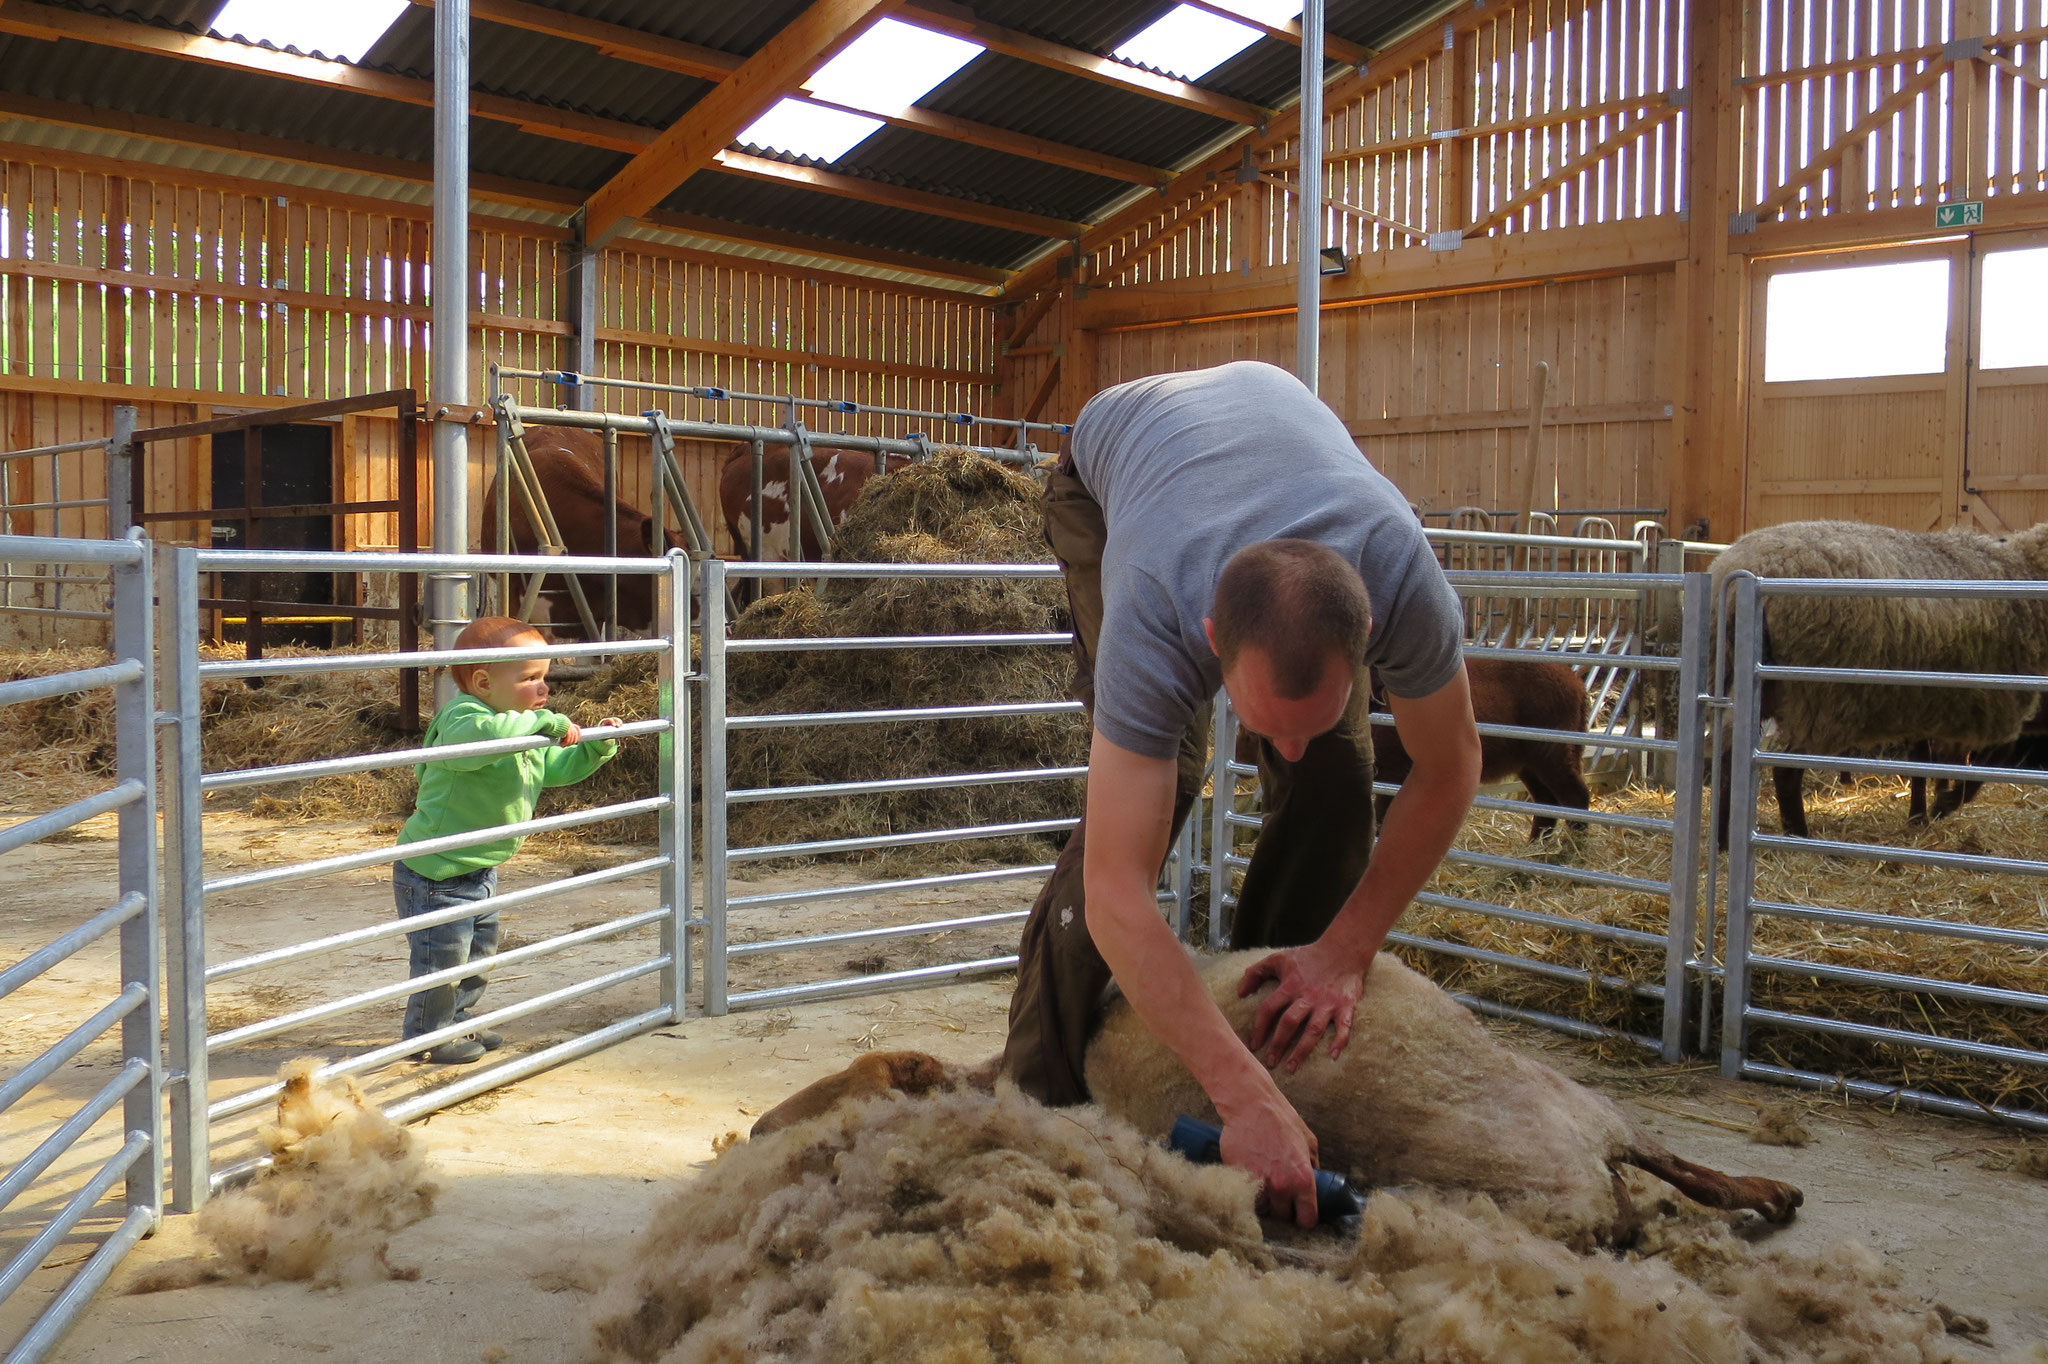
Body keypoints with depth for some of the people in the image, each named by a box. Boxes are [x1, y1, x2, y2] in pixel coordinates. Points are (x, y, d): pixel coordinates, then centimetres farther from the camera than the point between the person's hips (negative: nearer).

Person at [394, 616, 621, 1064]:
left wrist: (596, 748, 4)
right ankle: (426, 1037, 18)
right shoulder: (460, 718, -24)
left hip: (479, 871, 10)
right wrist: (545, 721, -40)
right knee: (443, 957, 0)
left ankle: (455, 1021, 39)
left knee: (480, 950, 21)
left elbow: (556, 767, 21)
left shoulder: (525, 738, 8)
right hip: (437, 872, -10)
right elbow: (485, 735, -49)